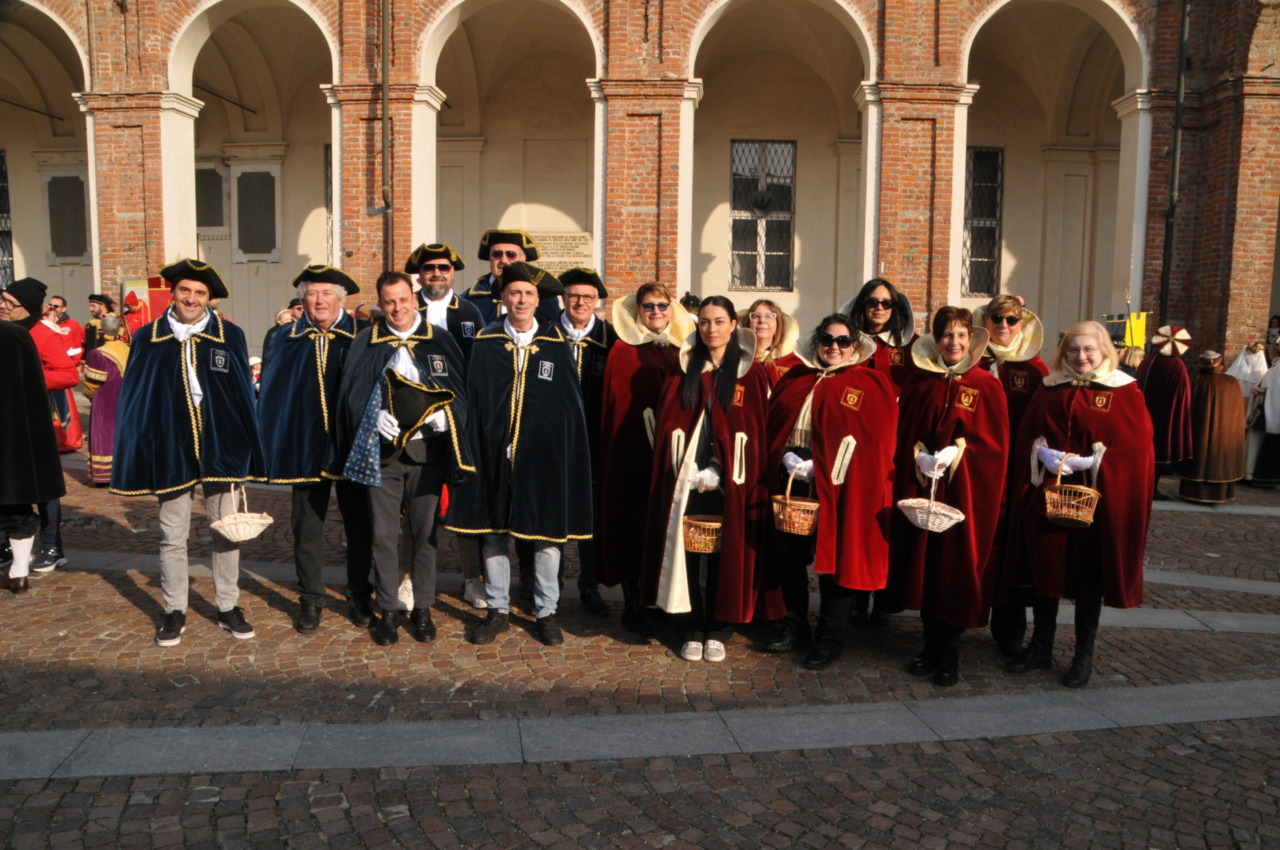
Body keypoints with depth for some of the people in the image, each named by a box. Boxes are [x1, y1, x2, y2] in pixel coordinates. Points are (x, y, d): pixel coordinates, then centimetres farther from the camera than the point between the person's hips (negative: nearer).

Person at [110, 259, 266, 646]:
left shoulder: (230, 336, -1)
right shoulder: (147, 339, 1)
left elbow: (244, 395, 1)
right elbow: (133, 399, 3)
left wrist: (246, 452, -3)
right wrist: (136, 457, -2)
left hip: (220, 449, 0)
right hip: (170, 450, 0)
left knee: (226, 533, 8)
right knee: (172, 537, 10)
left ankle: (229, 608, 22)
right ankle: (174, 611, 24)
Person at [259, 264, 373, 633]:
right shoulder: (285, 339, 5)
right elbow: (270, 394, 5)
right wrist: (272, 445, -3)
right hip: (305, 446, 1)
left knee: (358, 523, 9)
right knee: (307, 525, 9)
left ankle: (360, 596, 25)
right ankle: (310, 599, 24)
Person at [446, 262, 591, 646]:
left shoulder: (557, 342, 2)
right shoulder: (485, 342, 2)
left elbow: (571, 400, 3)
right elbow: (473, 399, 4)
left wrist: (570, 451, -3)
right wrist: (472, 447, -3)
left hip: (544, 454, -1)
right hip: (495, 452, 1)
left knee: (547, 530, 6)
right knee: (493, 531, 8)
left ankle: (546, 612, 21)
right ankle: (498, 610, 24)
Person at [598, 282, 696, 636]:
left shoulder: (683, 351, 9)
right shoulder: (622, 351, 0)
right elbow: (612, 405, -2)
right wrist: (608, 453, -6)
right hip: (631, 455, -3)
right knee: (632, 527, 2)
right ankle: (632, 604, 13)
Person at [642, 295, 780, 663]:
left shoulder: (752, 374, 3)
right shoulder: (683, 373, 9)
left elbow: (757, 430, -1)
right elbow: (668, 425, 6)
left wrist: (719, 473, -8)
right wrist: (688, 472, -5)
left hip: (731, 482, -1)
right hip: (686, 481, 2)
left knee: (725, 552, 1)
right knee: (687, 550, 0)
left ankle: (718, 630, 15)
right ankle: (690, 631, 12)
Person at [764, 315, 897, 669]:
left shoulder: (871, 385, -1)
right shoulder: (795, 379, 13)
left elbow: (874, 441, -9)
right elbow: (774, 424, 13)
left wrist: (822, 467, -15)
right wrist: (786, 457, -4)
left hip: (838, 487, -4)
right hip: (792, 480, 5)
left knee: (833, 559, 1)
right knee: (791, 555, 13)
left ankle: (830, 640, 15)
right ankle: (794, 626, 30)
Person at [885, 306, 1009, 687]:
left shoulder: (986, 386, 0)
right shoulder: (919, 385, 7)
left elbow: (994, 443, -4)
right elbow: (903, 436, 7)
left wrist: (958, 453, -17)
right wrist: (919, 457, -11)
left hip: (965, 491, -3)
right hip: (921, 489, 3)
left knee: (956, 567, 0)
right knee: (923, 564, 7)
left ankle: (949, 653, 13)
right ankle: (932, 645, 21)